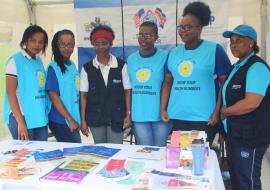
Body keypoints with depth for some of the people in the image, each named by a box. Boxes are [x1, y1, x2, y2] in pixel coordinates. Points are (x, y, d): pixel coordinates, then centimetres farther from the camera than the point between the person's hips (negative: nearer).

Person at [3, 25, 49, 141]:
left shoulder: (39, 61, 11)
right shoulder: (15, 60, -7)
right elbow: (10, 93, -12)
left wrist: (45, 114, 12)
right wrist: (21, 122, -17)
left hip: (41, 118, 6)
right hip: (22, 117, -6)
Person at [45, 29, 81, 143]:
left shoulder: (72, 65, 9)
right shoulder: (53, 67, -11)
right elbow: (54, 97, -14)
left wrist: (75, 119, 11)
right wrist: (70, 120, -13)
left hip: (74, 119, 7)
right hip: (61, 121, -7)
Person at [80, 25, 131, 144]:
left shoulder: (121, 66, -3)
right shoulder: (87, 68, 0)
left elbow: (127, 91, 1)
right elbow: (83, 95, 2)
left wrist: (128, 114, -3)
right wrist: (83, 120, 0)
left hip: (116, 118, -1)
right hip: (95, 118, 1)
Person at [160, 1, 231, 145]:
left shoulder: (214, 50, -5)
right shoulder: (174, 52, 8)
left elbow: (226, 83, -6)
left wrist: (217, 112, -12)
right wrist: (163, 109, 4)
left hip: (204, 118, -4)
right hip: (176, 117, 5)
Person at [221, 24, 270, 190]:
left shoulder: (257, 67, -15)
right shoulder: (237, 66, 13)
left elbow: (251, 103, -25)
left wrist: (224, 112, -12)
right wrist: (223, 113, 5)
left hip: (250, 138, -9)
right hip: (235, 134, 9)